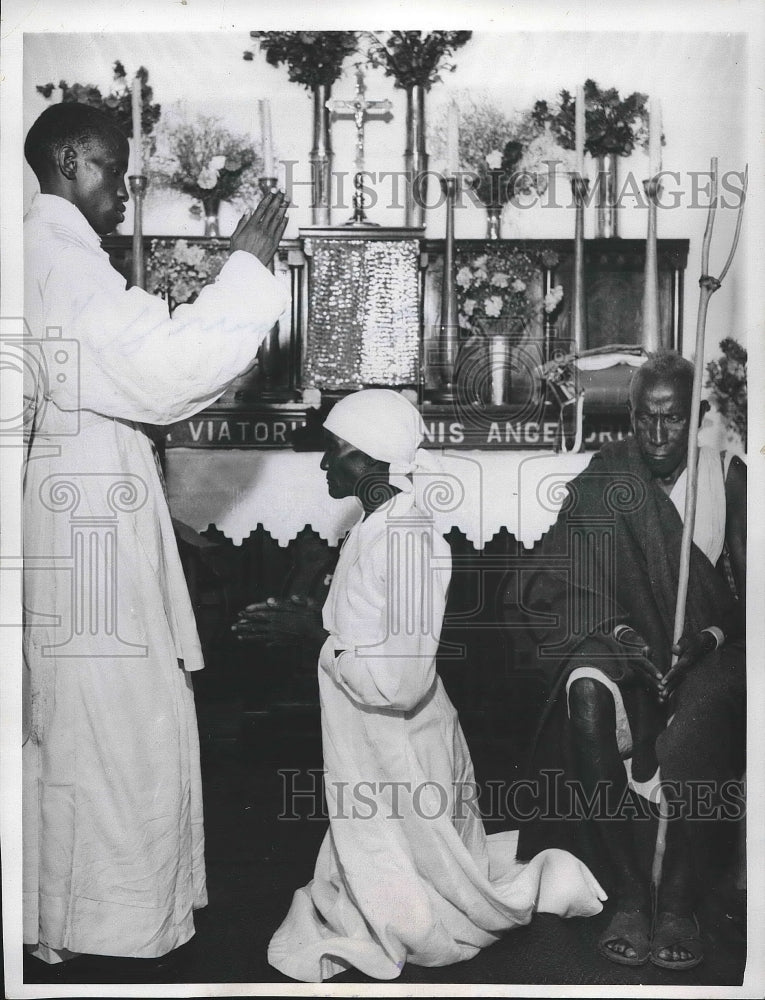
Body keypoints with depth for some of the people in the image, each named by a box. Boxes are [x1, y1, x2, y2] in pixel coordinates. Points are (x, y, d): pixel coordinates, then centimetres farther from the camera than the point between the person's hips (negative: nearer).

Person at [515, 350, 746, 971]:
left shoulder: (727, 477, 3)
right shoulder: (605, 475, 3)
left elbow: (747, 591, 1)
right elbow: (573, 580, -1)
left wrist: (711, 638, -17)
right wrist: (616, 631, -19)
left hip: (709, 645, 0)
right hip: (622, 637, 1)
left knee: (694, 722, -33)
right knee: (587, 693, -32)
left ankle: (679, 903, -15)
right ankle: (628, 896, -22)